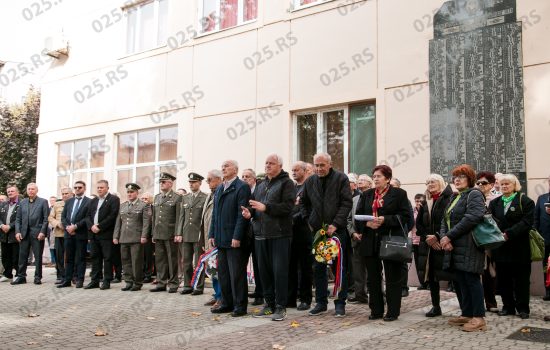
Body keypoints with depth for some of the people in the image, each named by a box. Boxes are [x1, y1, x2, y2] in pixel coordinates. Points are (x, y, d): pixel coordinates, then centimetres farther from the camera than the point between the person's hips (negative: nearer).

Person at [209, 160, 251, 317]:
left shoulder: (242, 187, -8)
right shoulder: (219, 189, 17)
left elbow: (242, 214, -14)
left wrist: (237, 237, -19)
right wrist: (212, 234, 11)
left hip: (234, 239, -8)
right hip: (221, 239, 8)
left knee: (237, 274, -1)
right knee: (223, 273, 12)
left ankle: (240, 305, 7)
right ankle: (227, 303, 22)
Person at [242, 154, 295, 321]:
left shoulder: (286, 183, -3)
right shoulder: (261, 186, 19)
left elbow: (287, 206, -15)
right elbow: (253, 205, 19)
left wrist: (265, 207, -20)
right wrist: (250, 212, -4)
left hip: (280, 234, -7)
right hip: (261, 234, 7)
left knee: (279, 270, -5)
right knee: (264, 270, 11)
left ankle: (280, 307, 4)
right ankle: (269, 304, 22)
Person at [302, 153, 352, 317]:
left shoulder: (341, 179, -3)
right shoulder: (310, 181, 9)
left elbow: (347, 203, -9)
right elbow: (305, 204, 19)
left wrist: (335, 224, -16)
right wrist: (309, 222, 7)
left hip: (337, 230, -4)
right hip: (317, 230, 4)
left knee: (339, 268, 2)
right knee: (318, 268, 8)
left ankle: (340, 303, 11)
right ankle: (321, 303, 18)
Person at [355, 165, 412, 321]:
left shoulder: (399, 194, 0)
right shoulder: (366, 195, 14)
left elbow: (405, 216, -8)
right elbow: (358, 216, 11)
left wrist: (385, 220, -17)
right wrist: (367, 223, -10)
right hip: (370, 242, 5)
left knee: (393, 278, 2)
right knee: (373, 278, 9)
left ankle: (393, 311, 11)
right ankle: (376, 310, 19)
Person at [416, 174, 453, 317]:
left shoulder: (448, 199, -5)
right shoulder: (425, 202, 16)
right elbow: (418, 223, 13)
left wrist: (437, 236, -17)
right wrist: (427, 237, -3)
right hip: (428, 245, 6)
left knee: (451, 275, -6)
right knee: (431, 276, 8)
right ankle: (436, 306, 18)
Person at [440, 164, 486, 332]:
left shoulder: (474, 194, -5)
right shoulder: (454, 197, 21)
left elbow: (472, 218, -19)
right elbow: (445, 220, 16)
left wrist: (450, 235, -17)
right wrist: (444, 237, -5)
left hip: (469, 247, -8)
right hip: (454, 247, 8)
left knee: (471, 279, -7)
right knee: (459, 280, 10)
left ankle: (479, 318, -2)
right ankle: (466, 314, 20)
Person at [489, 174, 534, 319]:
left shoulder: (525, 201, -1)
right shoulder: (494, 203, 14)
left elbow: (527, 222, -13)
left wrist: (508, 233, -20)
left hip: (519, 248, -4)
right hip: (501, 248, 4)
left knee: (521, 279, 3)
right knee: (503, 280, 7)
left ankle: (523, 308, 14)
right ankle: (508, 306, 18)